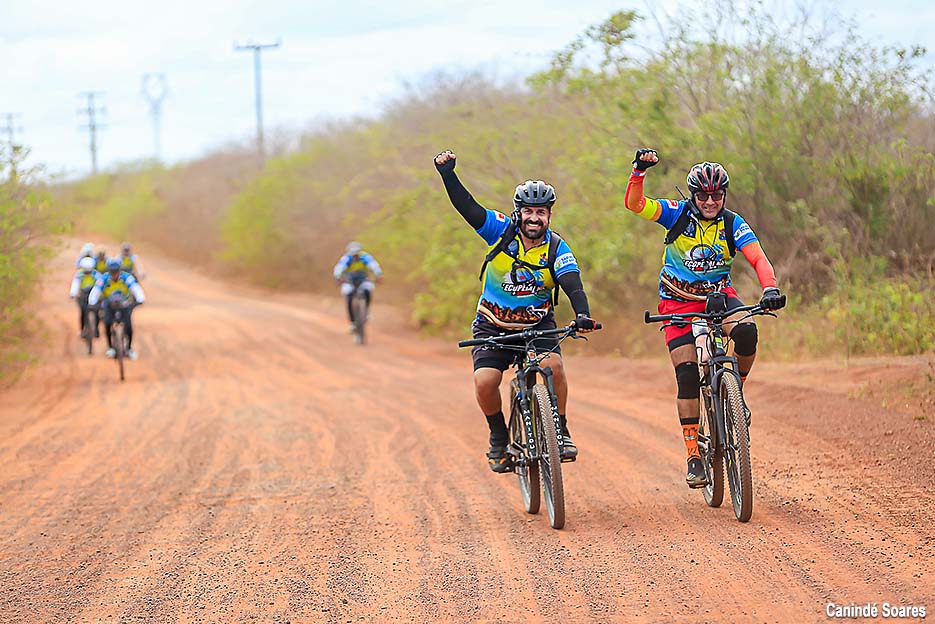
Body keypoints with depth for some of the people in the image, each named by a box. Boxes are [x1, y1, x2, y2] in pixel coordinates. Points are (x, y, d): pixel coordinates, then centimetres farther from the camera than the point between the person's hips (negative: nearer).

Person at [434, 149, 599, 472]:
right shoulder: (502, 230, -11)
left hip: (537, 324, 0)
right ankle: (499, 437, 6)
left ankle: (560, 432, -9)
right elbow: (466, 206, -19)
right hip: (493, 325, 0)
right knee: (484, 382, -21)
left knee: (554, 365, -29)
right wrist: (448, 173, -34)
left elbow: (573, 286, -24)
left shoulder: (556, 248, -12)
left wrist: (582, 315, -43)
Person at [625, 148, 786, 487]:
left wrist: (770, 288, -37)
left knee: (746, 331, -32)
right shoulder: (678, 214, -9)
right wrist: (640, 170, -38)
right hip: (678, 302, -1)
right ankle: (693, 455, -8)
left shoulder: (733, 224, -7)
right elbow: (634, 203, -21)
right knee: (687, 374, -13)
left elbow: (758, 258, -19)